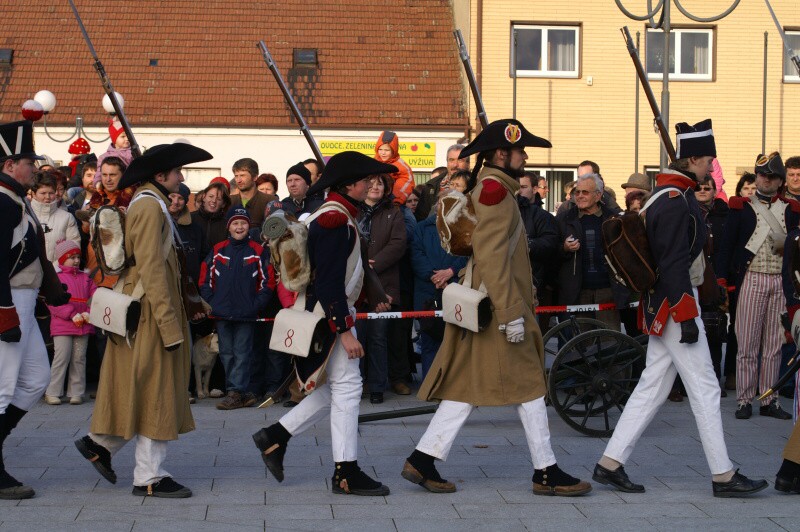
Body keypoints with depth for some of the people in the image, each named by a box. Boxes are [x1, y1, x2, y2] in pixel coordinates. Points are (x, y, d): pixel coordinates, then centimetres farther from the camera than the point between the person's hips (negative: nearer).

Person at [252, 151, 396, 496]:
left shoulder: (337, 216, 14)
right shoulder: (335, 219, -18)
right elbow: (329, 282, -23)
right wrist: (345, 331, -23)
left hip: (334, 313, 10)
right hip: (331, 316, -10)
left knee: (336, 389, 14)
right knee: (346, 388, -5)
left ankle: (275, 436, 18)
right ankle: (346, 473, 2)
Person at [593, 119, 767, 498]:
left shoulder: (667, 194, 15)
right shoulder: (677, 200, -17)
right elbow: (674, 264, -22)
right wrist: (687, 317, -22)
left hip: (661, 309, 10)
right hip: (675, 305, -10)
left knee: (652, 388, 11)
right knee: (705, 390, -3)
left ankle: (610, 464, 12)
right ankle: (723, 476, 5)